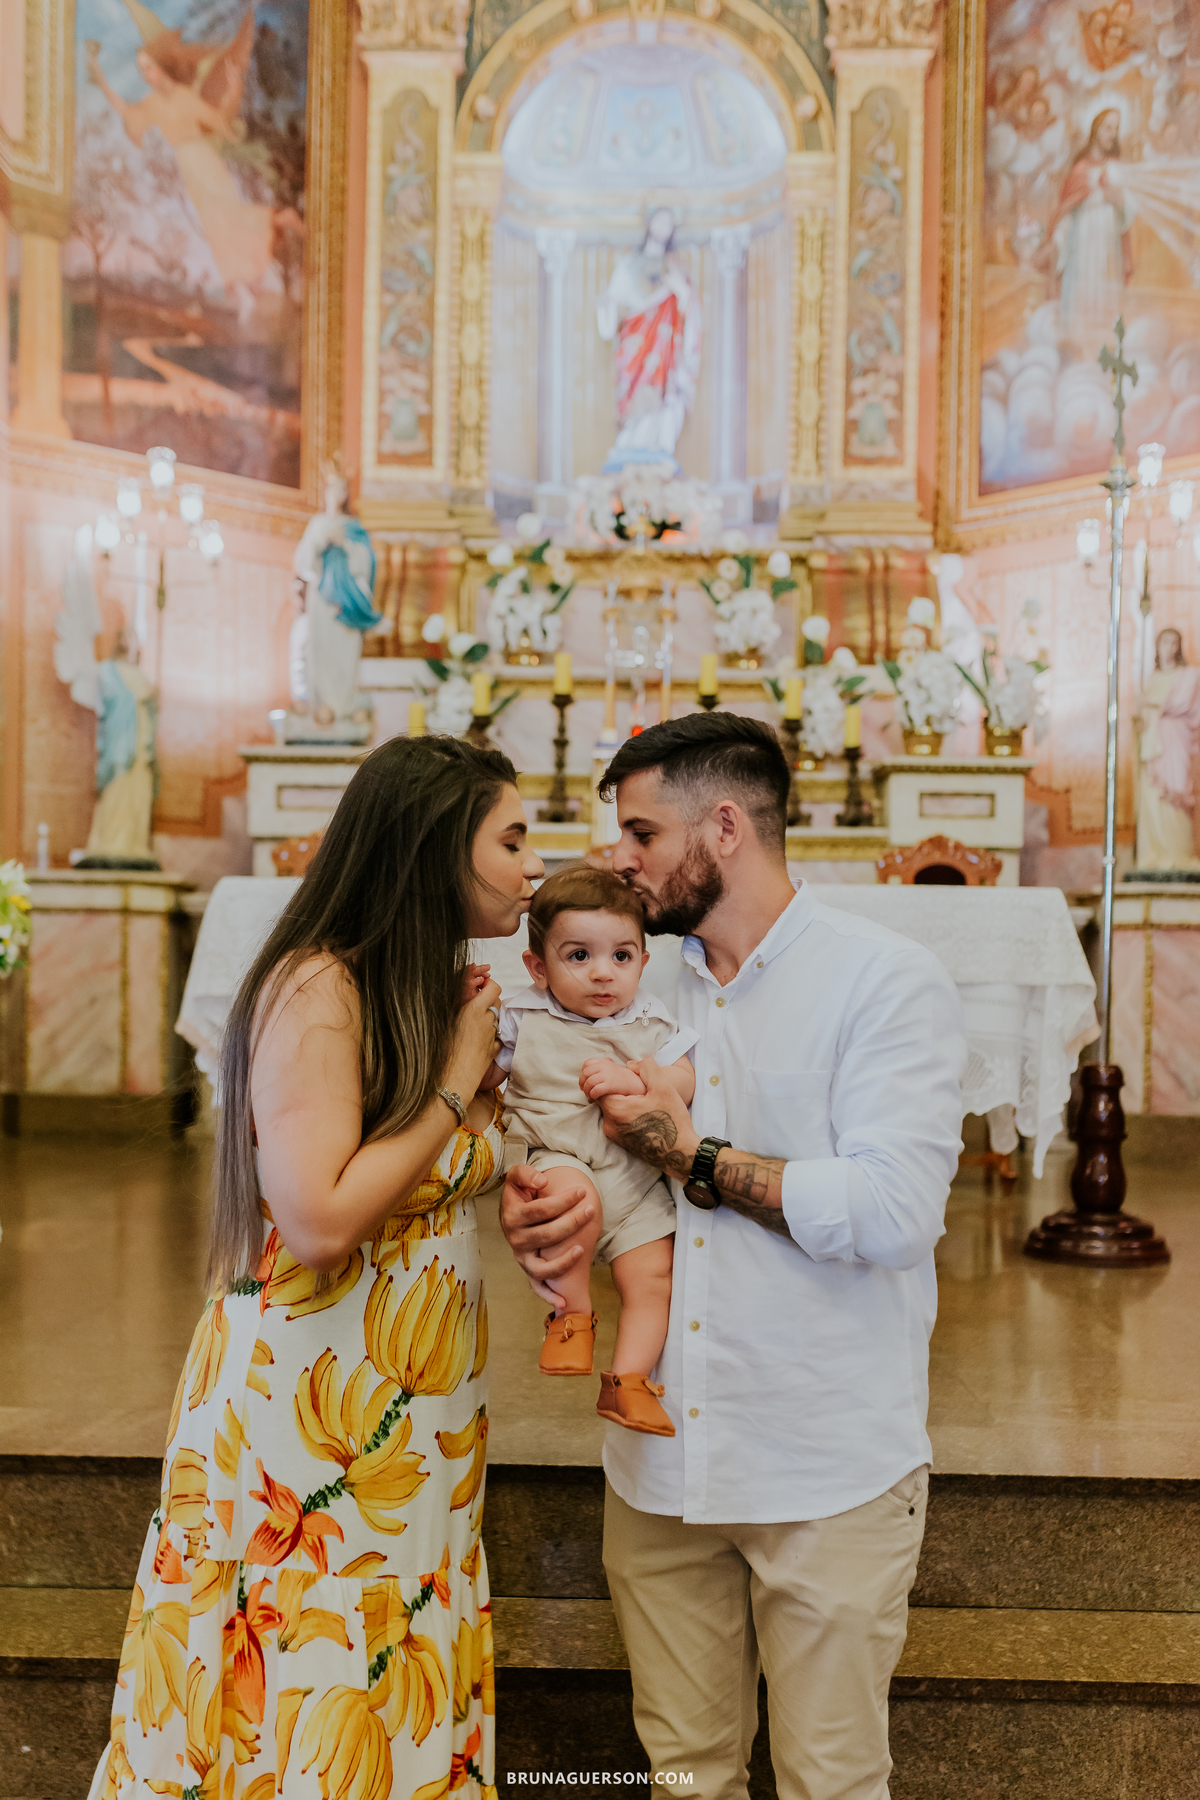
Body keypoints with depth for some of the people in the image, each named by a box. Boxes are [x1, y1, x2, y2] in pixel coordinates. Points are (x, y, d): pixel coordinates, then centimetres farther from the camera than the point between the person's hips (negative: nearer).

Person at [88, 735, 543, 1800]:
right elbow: (320, 1221, -26)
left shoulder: (449, 990, 7)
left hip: (419, 1423, 8)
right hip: (307, 1414, -8)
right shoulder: (316, 988, -19)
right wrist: (455, 1084, -18)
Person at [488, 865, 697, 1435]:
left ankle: (626, 1382, 9)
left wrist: (634, 1080, -17)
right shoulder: (523, 1017, 3)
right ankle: (572, 1311, -12)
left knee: (652, 1279, -8)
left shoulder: (649, 1020, 6)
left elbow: (685, 1082, 0)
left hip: (635, 1180, 3)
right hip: (555, 1157, -3)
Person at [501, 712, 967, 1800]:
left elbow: (893, 1210, -20)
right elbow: (579, 1155, 14)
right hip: (659, 1458, 5)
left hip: (830, 1475, -4)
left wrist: (693, 1158, -14)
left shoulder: (890, 980, -9)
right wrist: (536, 1218, -10)